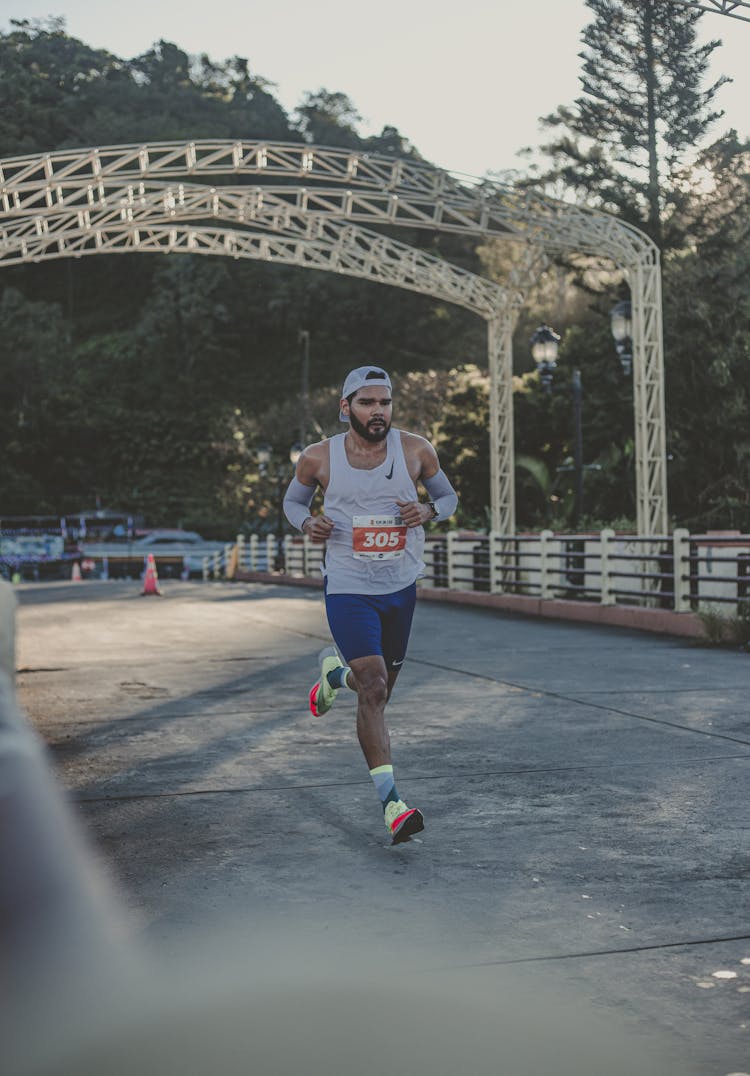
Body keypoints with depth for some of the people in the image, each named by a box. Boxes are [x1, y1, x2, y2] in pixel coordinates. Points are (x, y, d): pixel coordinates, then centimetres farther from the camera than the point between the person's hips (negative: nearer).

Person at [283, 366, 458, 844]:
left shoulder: (416, 450, -4)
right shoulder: (319, 458, -6)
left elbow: (448, 496, 10)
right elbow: (293, 500, 11)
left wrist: (428, 510, -13)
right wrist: (308, 523, -11)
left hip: (401, 588, 3)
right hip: (348, 590, -3)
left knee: (379, 689, 17)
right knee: (374, 689, -17)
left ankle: (335, 671, 52)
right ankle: (392, 804, -15)